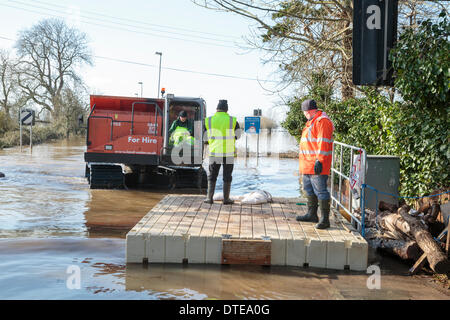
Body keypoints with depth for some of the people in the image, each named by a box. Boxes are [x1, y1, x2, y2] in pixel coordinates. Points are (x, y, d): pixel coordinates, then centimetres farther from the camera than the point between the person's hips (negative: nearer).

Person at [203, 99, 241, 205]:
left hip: (214, 153, 1)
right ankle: (226, 199, 10)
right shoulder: (233, 121, -4)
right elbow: (238, 135, 10)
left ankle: (209, 197, 10)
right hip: (229, 153, -1)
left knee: (212, 176, 13)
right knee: (227, 177, 9)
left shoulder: (208, 121, -2)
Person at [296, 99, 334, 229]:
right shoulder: (311, 122, 20)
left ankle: (325, 219, -6)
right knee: (309, 190, 19)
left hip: (317, 165, -11)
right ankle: (312, 215, 30)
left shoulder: (323, 122, -14)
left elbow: (323, 143, -21)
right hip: (308, 165, 11)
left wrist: (319, 161, -25)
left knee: (320, 191, -9)